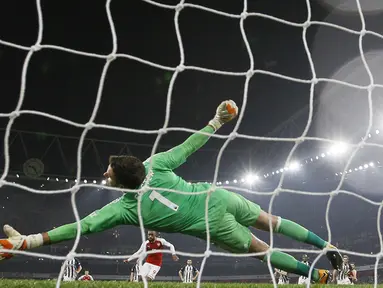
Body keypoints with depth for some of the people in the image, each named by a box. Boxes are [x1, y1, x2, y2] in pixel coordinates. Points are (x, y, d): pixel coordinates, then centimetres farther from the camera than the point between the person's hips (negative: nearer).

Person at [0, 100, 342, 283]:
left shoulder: (124, 208, -14)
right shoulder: (154, 165, -5)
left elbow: (82, 227, -15)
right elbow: (189, 146, -2)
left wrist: (30, 241, -13)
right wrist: (217, 121, 10)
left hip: (215, 225, -4)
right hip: (218, 196, 4)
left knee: (261, 249, 16)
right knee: (271, 221, 21)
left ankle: (318, 274, 23)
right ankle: (327, 246, 28)